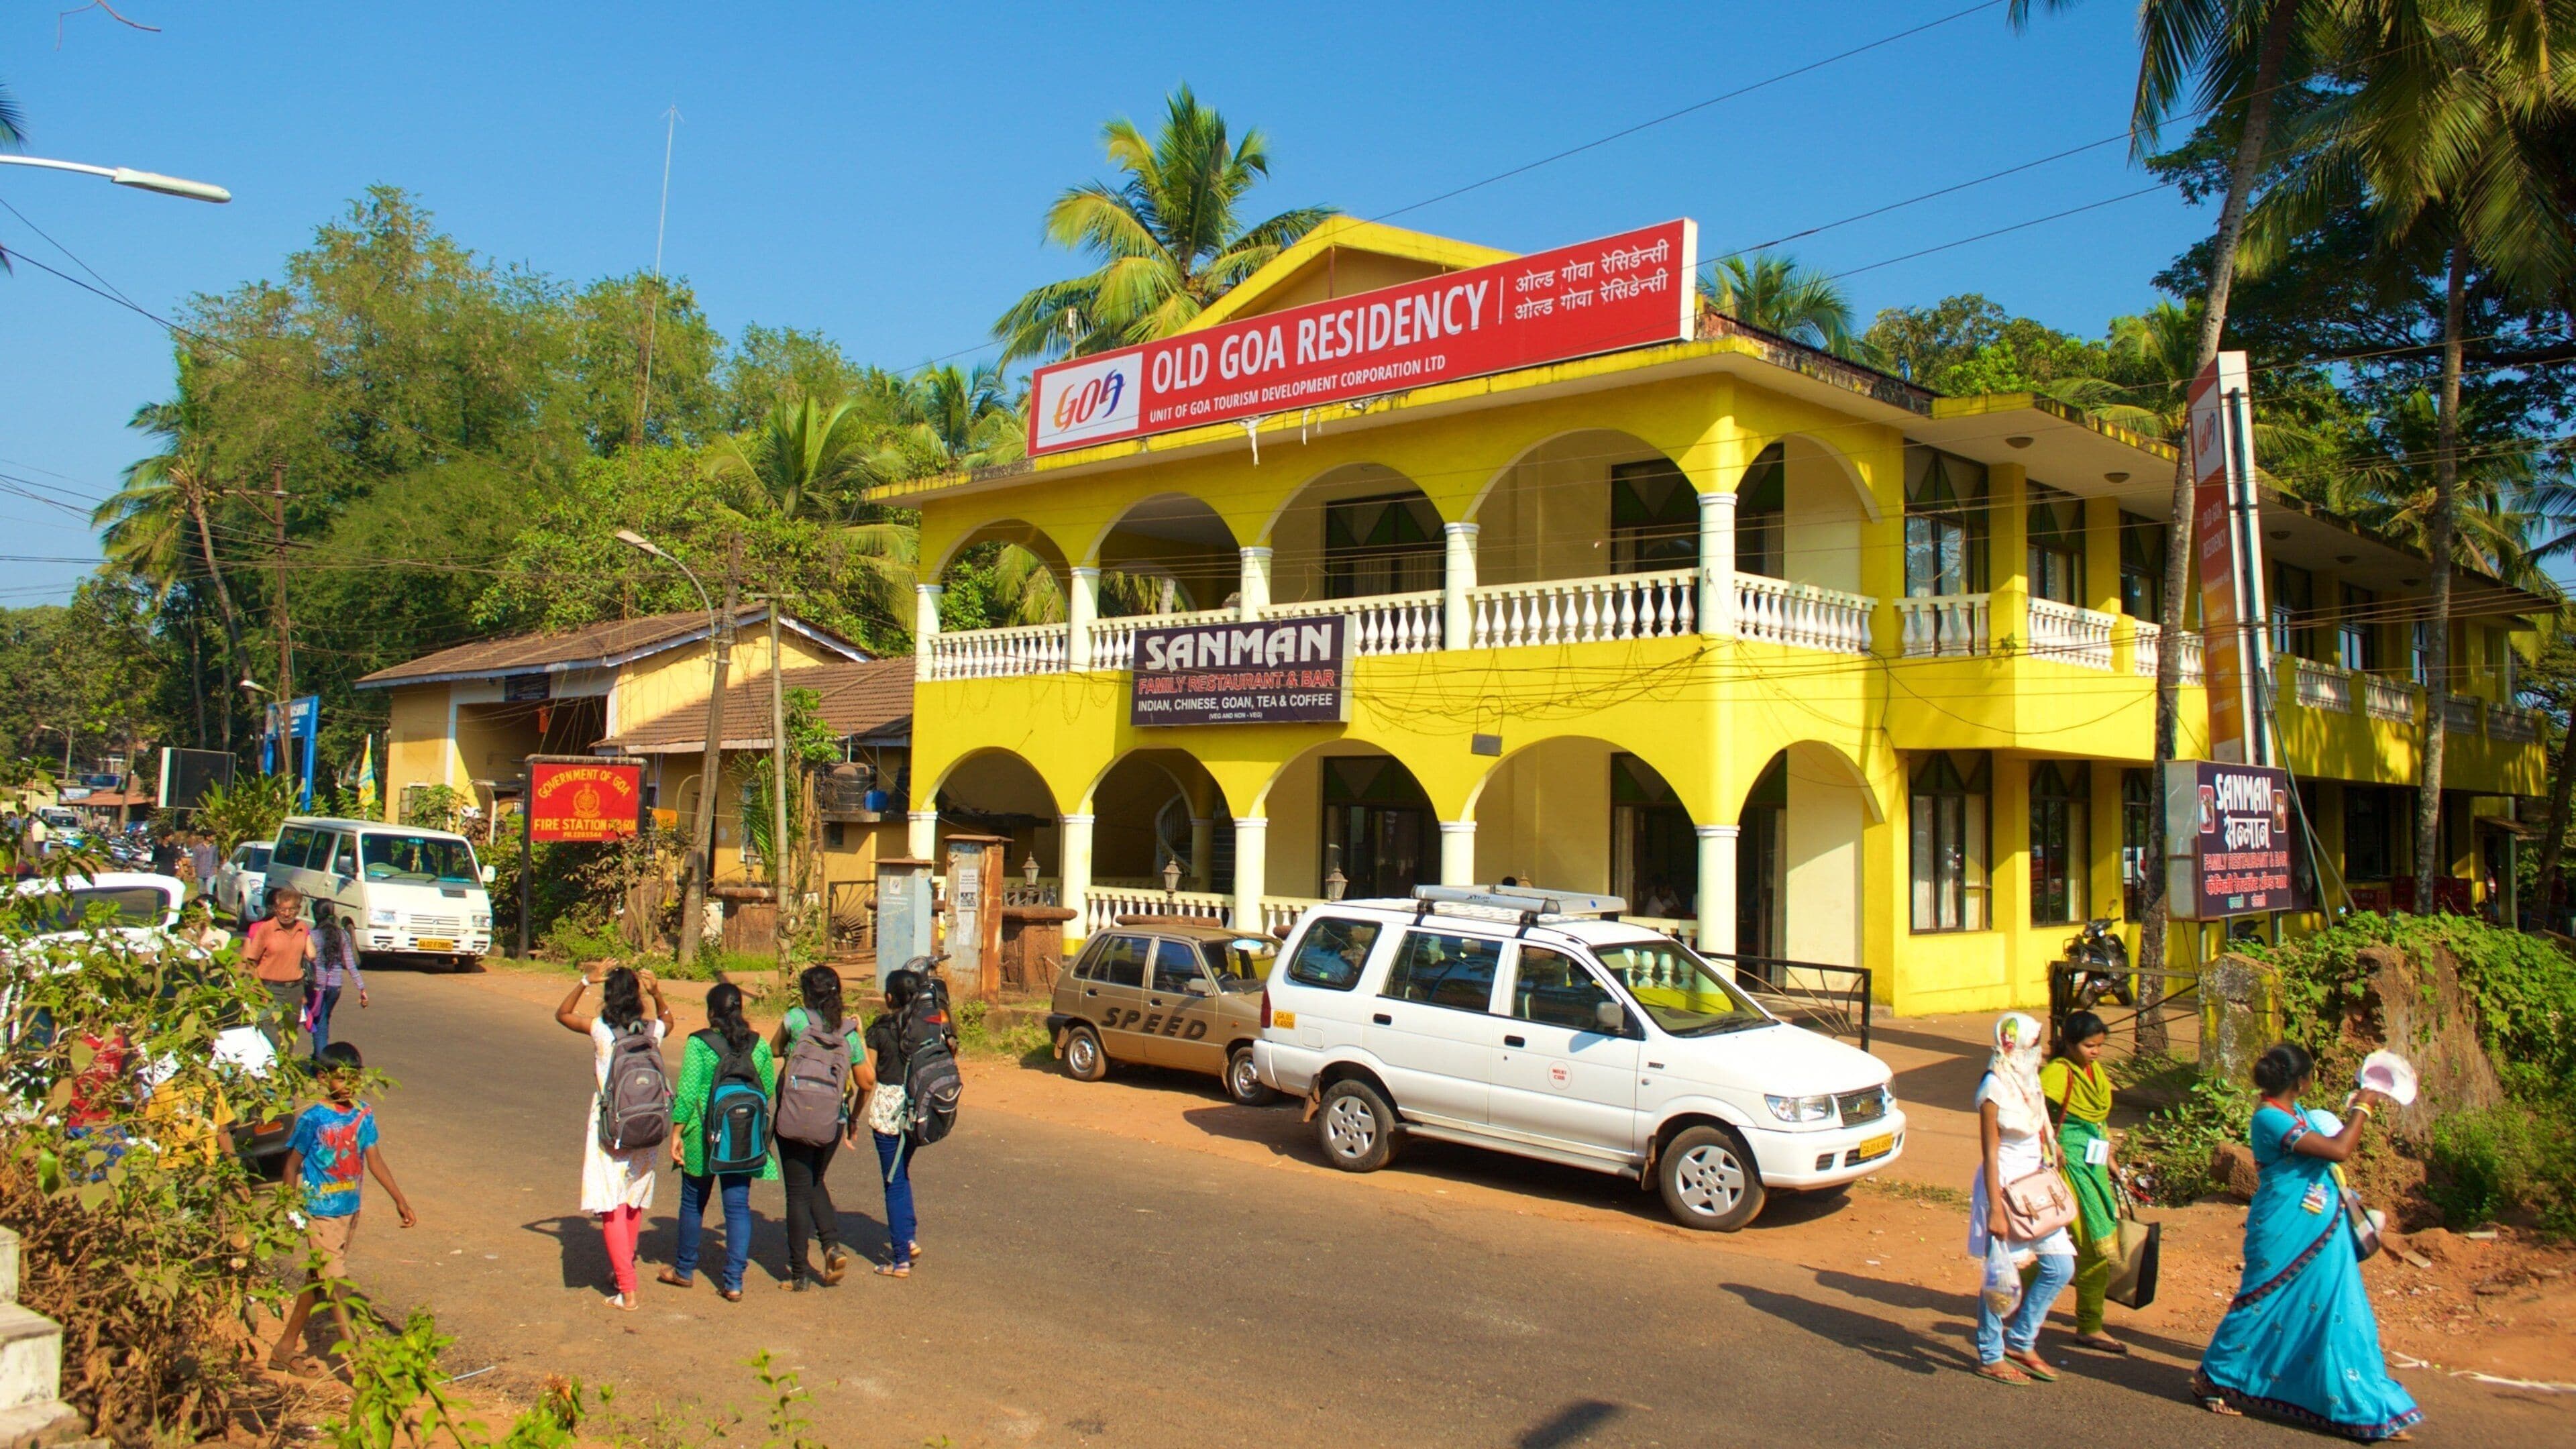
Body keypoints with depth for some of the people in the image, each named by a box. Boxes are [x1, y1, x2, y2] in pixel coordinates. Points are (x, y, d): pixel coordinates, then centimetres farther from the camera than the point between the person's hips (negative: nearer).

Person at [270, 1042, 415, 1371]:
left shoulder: (364, 1115, 0)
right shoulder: (313, 1119, -14)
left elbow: (374, 1160, 4)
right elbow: (293, 1165, -7)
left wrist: (399, 1199, 2)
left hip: (350, 1210, 6)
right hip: (321, 1213, -6)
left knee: (319, 1280, 16)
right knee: (335, 1283, -5)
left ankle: (286, 1347, 31)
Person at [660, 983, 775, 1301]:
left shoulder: (698, 1043, -10)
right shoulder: (758, 1044, 0)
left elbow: (687, 1093, -14)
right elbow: (769, 1089, 7)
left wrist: (676, 1134, -7)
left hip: (704, 1136, -2)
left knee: (693, 1202, 16)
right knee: (738, 1206, 6)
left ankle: (684, 1270, 31)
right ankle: (734, 1281, 4)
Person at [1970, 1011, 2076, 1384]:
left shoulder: (2029, 1081, 8)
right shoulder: (1996, 1088, -16)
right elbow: (1990, 1153, -17)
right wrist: (1995, 1210, -20)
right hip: (2005, 1183, -8)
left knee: (2060, 1266, 8)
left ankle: (2020, 1342, 23)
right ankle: (1990, 1358, 15)